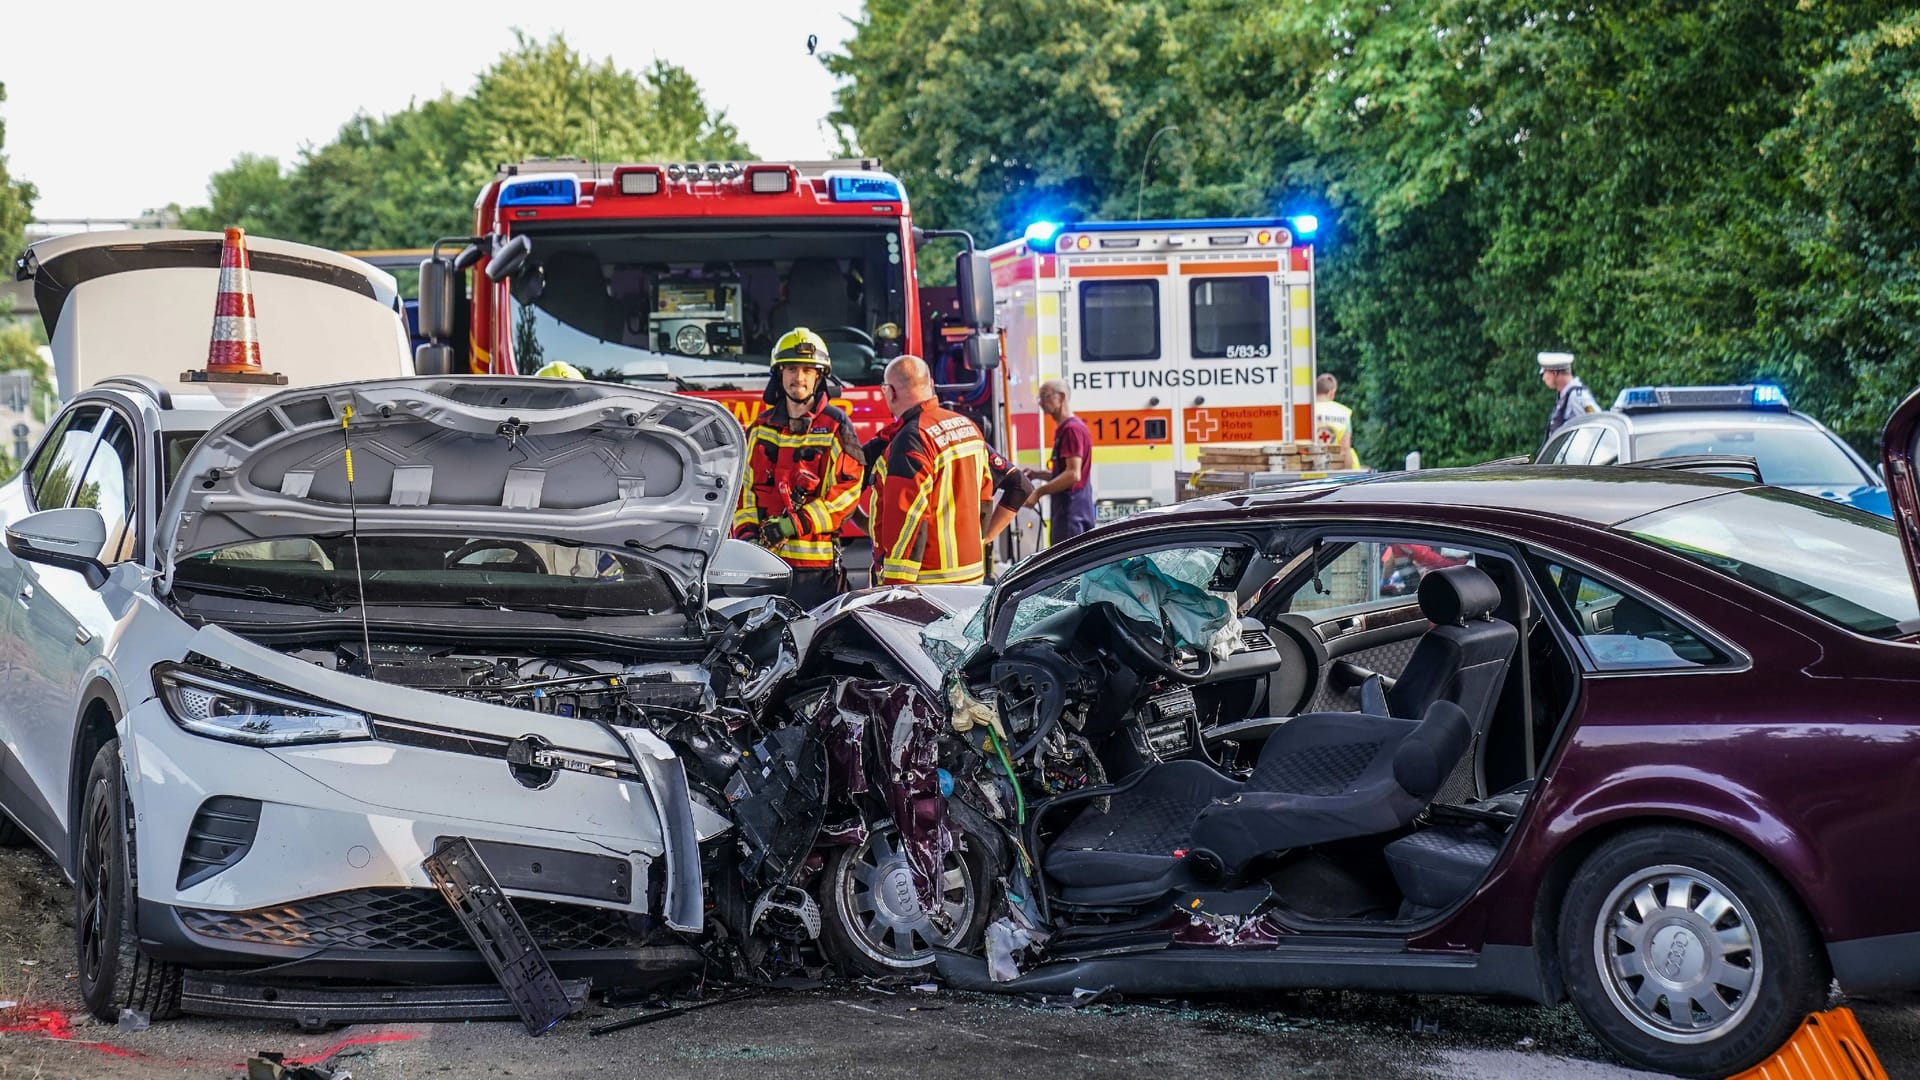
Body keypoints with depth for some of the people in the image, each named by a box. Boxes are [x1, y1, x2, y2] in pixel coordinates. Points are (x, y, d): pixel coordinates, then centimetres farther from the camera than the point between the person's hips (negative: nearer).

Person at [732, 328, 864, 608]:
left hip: (815, 562, -5)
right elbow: (744, 486, 14)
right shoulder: (760, 427, 14)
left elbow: (847, 491, -8)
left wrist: (795, 523, -16)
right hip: (764, 558, 5)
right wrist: (746, 534, -2)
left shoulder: (836, 425, -1)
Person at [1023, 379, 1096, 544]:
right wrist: (1038, 474, 13)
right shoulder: (1063, 429, 18)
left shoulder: (1072, 429, -14)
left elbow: (1073, 475, -22)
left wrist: (1039, 492, -18)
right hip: (1066, 510, 10)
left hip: (1071, 512, -10)